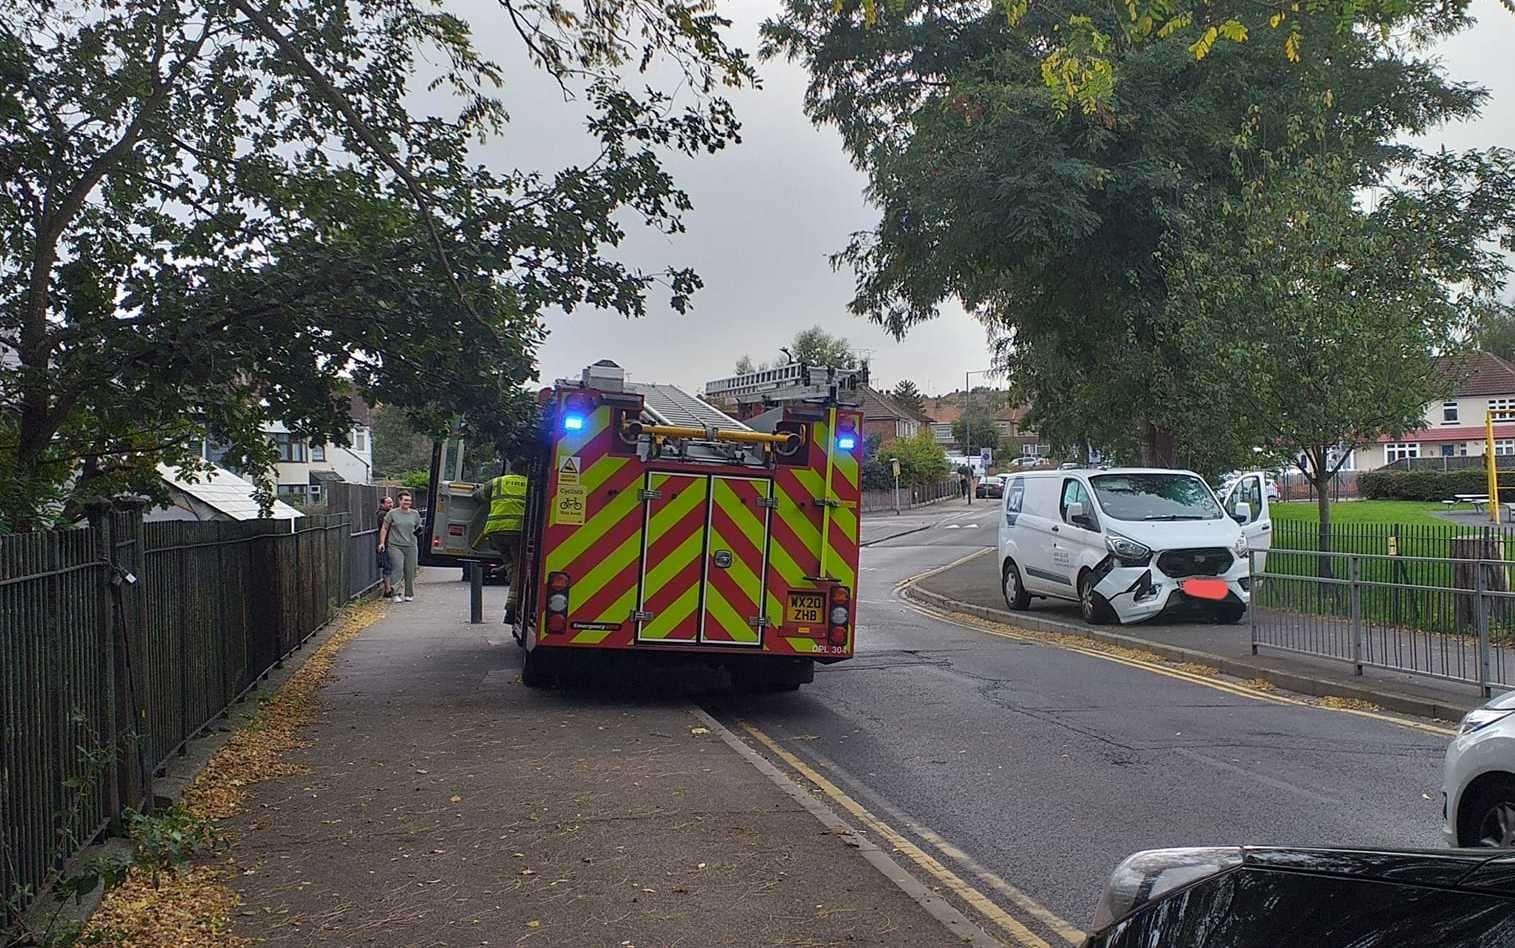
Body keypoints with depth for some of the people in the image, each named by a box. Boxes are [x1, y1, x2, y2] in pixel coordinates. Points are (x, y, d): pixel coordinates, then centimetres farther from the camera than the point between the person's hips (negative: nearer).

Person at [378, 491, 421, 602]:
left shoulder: (415, 514, 9)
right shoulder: (392, 513, 1)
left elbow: (418, 527, 22)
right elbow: (384, 528, 5)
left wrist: (418, 531, 0)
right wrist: (382, 542, 0)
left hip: (411, 546, 3)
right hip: (395, 546, -3)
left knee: (410, 571, 5)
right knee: (397, 569, -14)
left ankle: (409, 595, 17)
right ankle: (396, 594, -8)